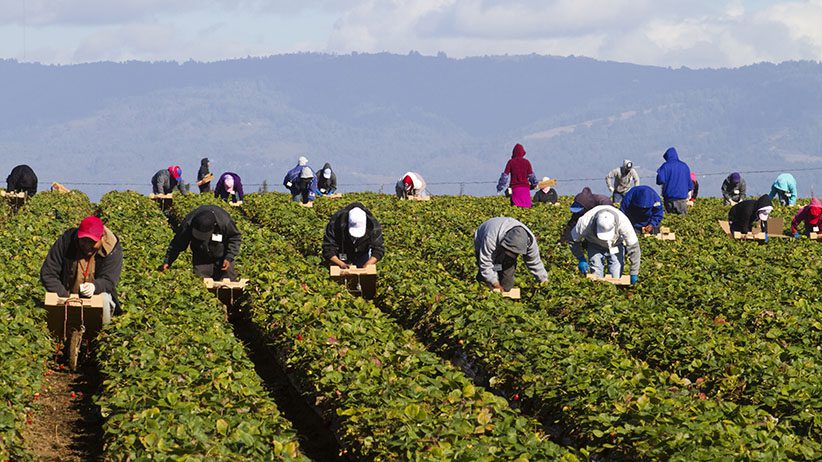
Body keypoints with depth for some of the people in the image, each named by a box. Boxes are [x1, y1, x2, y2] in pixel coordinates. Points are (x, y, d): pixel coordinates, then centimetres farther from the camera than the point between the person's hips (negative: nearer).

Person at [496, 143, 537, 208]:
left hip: (515, 187, -1)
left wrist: (500, 187, 5)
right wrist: (534, 184, 21)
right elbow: (531, 175, 4)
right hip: (525, 187, 1)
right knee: (526, 207, 3)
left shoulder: (511, 162, -1)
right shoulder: (526, 162, 2)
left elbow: (505, 175, -1)